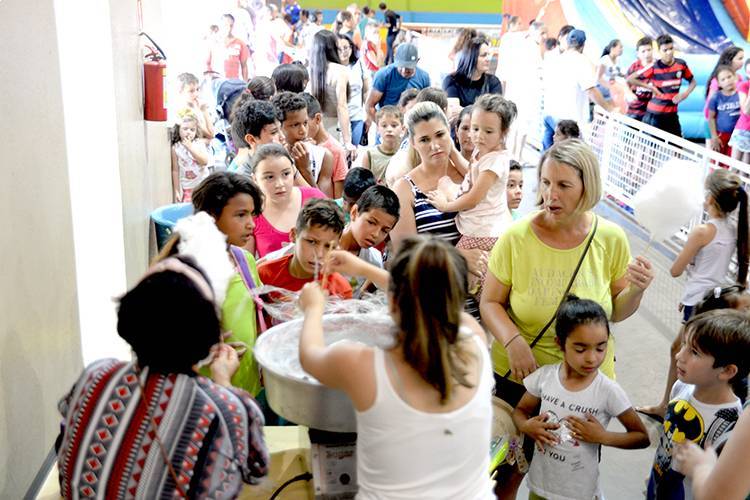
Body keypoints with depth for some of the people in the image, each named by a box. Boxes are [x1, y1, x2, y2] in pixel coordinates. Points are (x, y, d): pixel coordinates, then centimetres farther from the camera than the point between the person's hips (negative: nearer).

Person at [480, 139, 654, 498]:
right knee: (510, 471, 13)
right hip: (519, 375, -1)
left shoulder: (611, 238, -8)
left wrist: (636, 291, -18)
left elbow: (616, 312, 2)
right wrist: (513, 341, -22)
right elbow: (490, 302, -5)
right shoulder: (516, 237, -13)